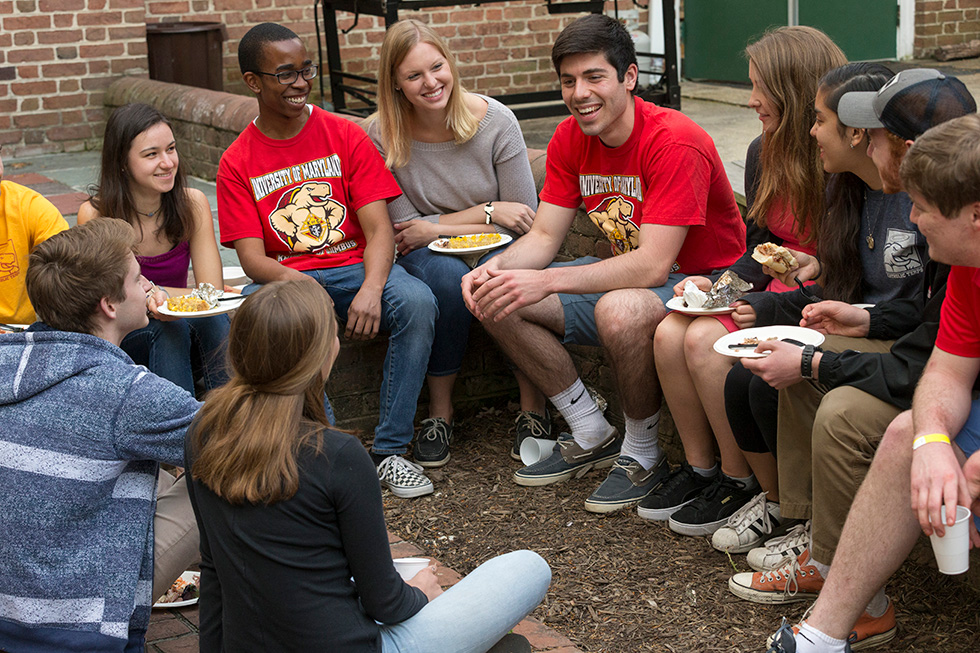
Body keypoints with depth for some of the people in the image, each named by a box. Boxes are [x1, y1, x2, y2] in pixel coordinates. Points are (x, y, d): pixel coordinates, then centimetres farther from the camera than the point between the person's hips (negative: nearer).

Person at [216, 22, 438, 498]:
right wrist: (292, 282, -30)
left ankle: (390, 451, -21)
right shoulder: (237, 164, 2)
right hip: (283, 277, 0)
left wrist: (371, 289, -27)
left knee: (417, 302, -31)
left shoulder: (346, 137, 2)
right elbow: (252, 257, -5)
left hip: (354, 266, 1)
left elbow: (379, 230, -6)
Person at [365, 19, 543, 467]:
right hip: (430, 257, 0)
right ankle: (439, 412, -17)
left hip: (494, 246, 1)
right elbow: (405, 226, -8)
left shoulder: (494, 120, -11)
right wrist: (485, 213, -14)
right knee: (449, 278, -35)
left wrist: (436, 229, -13)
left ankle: (532, 409, -16)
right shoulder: (382, 137, -11)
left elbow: (522, 221, -9)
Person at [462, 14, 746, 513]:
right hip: (624, 276, 8)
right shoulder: (570, 140, -1)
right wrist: (496, 267, -23)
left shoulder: (675, 142, -25)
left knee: (620, 311, -39)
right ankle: (593, 436, 7)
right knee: (496, 299, -5)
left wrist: (545, 282, -35)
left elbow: (652, 266, -31)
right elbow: (543, 237, -1)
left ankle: (643, 452, -11)